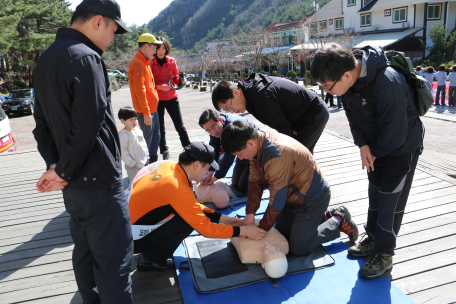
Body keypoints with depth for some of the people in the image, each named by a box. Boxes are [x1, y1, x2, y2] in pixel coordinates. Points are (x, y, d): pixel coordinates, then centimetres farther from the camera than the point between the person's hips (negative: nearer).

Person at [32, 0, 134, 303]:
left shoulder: (46, 58, 14)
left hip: (73, 186, 10)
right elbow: (87, 127, -23)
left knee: (85, 252, 22)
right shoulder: (86, 58, -17)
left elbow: (42, 125, 14)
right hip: (99, 184, -10)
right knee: (114, 265, 0)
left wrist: (55, 165, 6)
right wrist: (64, 172, -10)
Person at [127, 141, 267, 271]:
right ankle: (151, 259, 5)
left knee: (188, 213, 5)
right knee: (186, 222, -14)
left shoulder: (168, 165, -2)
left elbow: (193, 206, 10)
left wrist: (223, 218, 8)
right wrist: (243, 231, -10)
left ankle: (148, 254, 15)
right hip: (130, 238, -8)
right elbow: (206, 228, -19)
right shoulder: (179, 189, -27)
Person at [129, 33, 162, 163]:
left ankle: (153, 162, 30)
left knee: (156, 136, 17)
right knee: (147, 140, -1)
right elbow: (140, 90, -22)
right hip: (145, 111, -10)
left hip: (152, 108, 10)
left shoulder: (146, 62, 16)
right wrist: (146, 112, -23)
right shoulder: (138, 64, -17)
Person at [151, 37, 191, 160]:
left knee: (180, 125, 5)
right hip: (157, 99, -1)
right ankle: (164, 152, 20)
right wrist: (159, 87, -21)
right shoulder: (151, 63, -4)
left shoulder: (172, 61, 3)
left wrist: (181, 81, -11)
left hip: (172, 98, 2)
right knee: (160, 128, 7)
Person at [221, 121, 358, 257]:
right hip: (293, 196, 9)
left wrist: (262, 229, -16)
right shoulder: (258, 143, -8)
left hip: (313, 198, -9)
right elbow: (255, 182, -1)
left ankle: (338, 220, 12)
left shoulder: (277, 155, -37)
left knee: (298, 249, -5)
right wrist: (250, 214, -10)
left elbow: (277, 200, -28)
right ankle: (324, 217, 25)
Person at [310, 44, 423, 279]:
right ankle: (373, 240, 37)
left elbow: (395, 133, -28)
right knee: (375, 194, 19)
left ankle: (384, 255, 18)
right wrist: (363, 145, -11)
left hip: (401, 147, -7)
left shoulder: (388, 85, -38)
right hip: (375, 147, 7)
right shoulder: (349, 77, -14)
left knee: (390, 202, 1)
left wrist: (375, 153, -12)